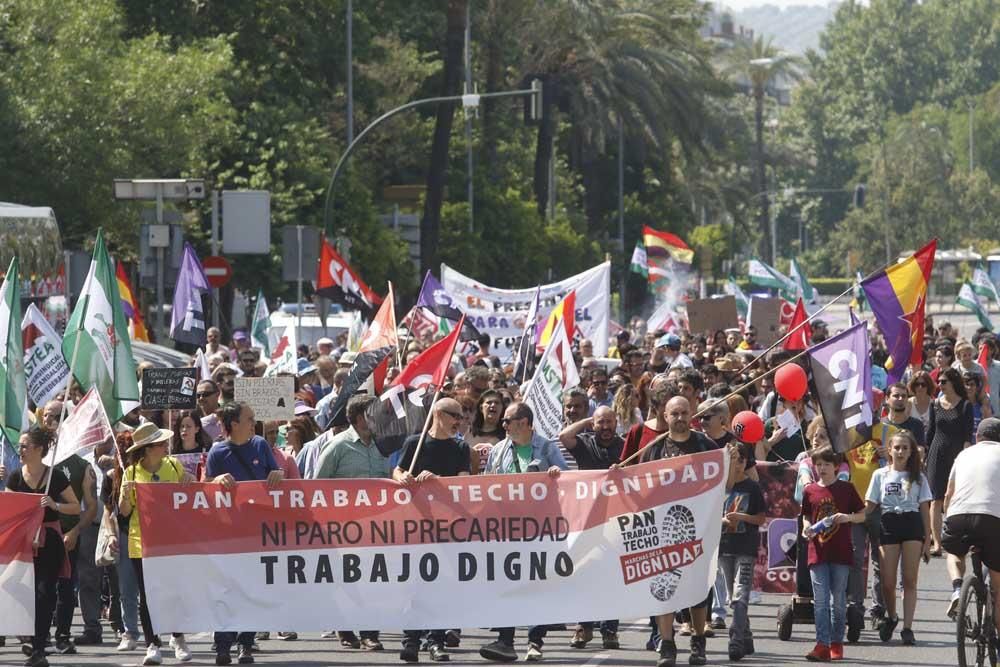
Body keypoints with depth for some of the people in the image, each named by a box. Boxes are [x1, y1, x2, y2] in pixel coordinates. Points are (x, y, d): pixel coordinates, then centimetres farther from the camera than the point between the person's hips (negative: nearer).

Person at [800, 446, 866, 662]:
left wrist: (847, 517, -13)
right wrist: (807, 528, -4)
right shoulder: (810, 491, 8)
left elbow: (862, 515, 6)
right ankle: (822, 645, -8)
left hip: (841, 553, -1)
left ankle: (836, 644, 14)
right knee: (820, 600, -5)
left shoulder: (846, 488, 2)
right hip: (818, 553, 1)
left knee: (838, 600, 5)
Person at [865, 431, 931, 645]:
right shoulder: (880, 475, 10)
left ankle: (907, 628, -7)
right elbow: (869, 505, 8)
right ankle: (891, 616, 26)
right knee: (888, 581, -1)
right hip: (888, 525, 0)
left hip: (912, 525, 0)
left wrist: (927, 540, 2)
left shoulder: (918, 478, 10)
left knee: (909, 580, -6)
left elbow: (925, 510, 7)